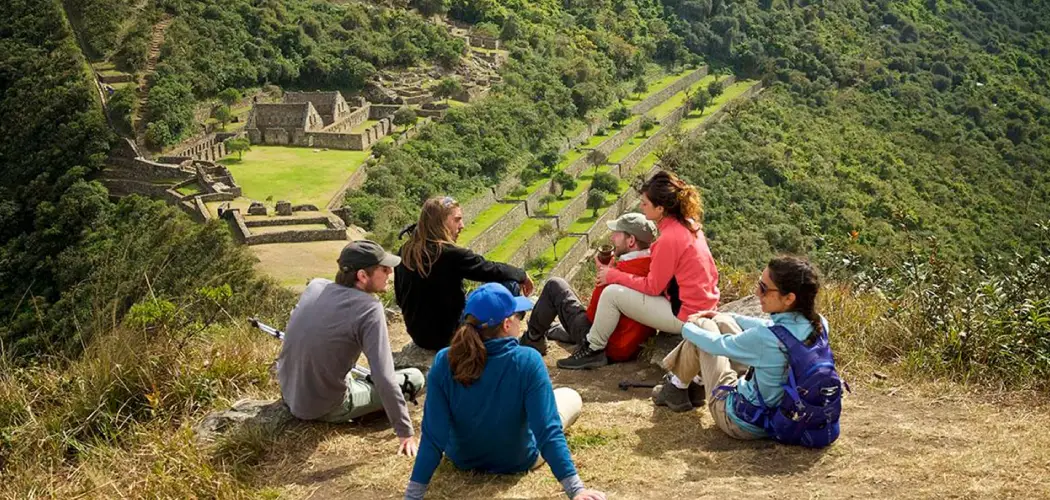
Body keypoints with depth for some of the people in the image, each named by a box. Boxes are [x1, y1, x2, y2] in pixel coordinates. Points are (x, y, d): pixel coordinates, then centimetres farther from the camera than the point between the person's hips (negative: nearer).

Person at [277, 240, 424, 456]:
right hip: (325, 409, -6)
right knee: (415, 377, 5)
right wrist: (405, 433, -21)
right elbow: (384, 378, -28)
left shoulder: (315, 286, -5)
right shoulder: (370, 309, -24)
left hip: (289, 395, 7)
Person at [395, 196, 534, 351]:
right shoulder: (450, 254, -22)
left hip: (418, 335, 8)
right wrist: (522, 275, 7)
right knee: (510, 285, -1)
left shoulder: (405, 252, -1)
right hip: (449, 335, -8)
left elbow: (400, 297, 10)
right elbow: (493, 270, -12)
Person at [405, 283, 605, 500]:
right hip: (517, 460, -3)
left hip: (462, 458, 3)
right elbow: (548, 432, -33)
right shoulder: (527, 361, -31)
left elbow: (432, 437, -24)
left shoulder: (444, 362, -24)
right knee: (570, 396, 22)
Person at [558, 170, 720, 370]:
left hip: (685, 315, -10)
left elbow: (652, 287, -16)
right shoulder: (688, 224, 4)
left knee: (611, 293, -7)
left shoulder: (670, 238, -23)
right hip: (703, 306, 10)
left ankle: (593, 350, 10)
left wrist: (613, 275, -5)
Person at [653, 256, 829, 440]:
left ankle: (676, 386, 27)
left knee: (703, 325, 4)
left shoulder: (766, 338, -35)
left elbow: (718, 344, -14)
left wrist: (687, 328, 7)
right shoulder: (820, 324, -14)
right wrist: (726, 317, 20)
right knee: (720, 322, 15)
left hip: (745, 424, -7)